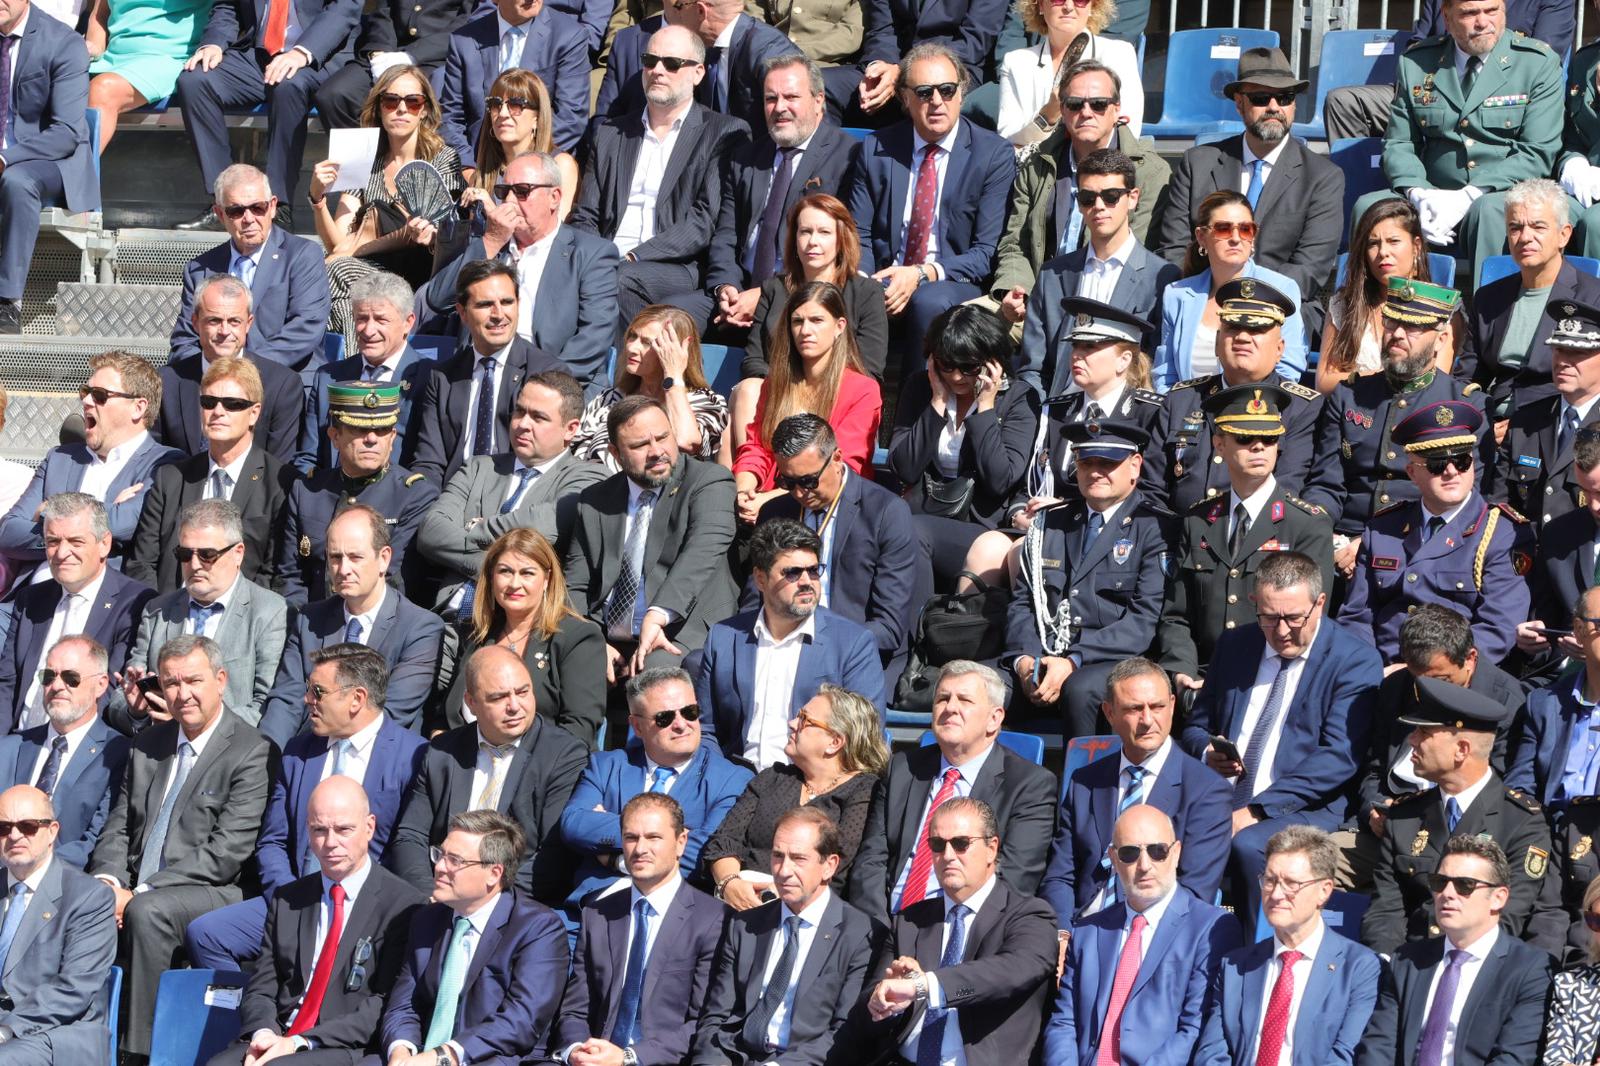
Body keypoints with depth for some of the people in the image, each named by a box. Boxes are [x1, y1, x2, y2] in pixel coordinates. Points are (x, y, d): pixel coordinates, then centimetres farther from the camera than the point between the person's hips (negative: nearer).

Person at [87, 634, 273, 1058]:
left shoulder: (252, 751, -6)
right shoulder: (148, 744, 17)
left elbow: (225, 852, -14)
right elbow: (119, 827, 16)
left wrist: (141, 892, -17)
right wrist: (108, 879, -7)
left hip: (213, 893, -6)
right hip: (134, 892, 6)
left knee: (147, 911, -35)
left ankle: (139, 1049, -27)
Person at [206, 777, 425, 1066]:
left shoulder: (402, 905, -2)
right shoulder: (287, 900, 17)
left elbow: (385, 1002, -9)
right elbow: (261, 988, 15)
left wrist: (301, 1043, -16)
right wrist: (263, 1033, -8)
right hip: (280, 1039, 5)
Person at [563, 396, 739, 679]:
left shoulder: (710, 482, 2)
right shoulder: (594, 502, 16)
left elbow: (702, 553, -17)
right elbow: (574, 588, 15)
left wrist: (658, 615, -33)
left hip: (684, 637, -4)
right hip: (609, 645, 4)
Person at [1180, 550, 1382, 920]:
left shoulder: (1356, 661, -3)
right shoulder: (1234, 645, 15)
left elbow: (1339, 758, -12)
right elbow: (1196, 726, 24)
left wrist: (1256, 810, -20)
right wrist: (1207, 753, -3)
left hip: (1304, 807, -4)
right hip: (1220, 799, 4)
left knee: (1248, 846, -35)